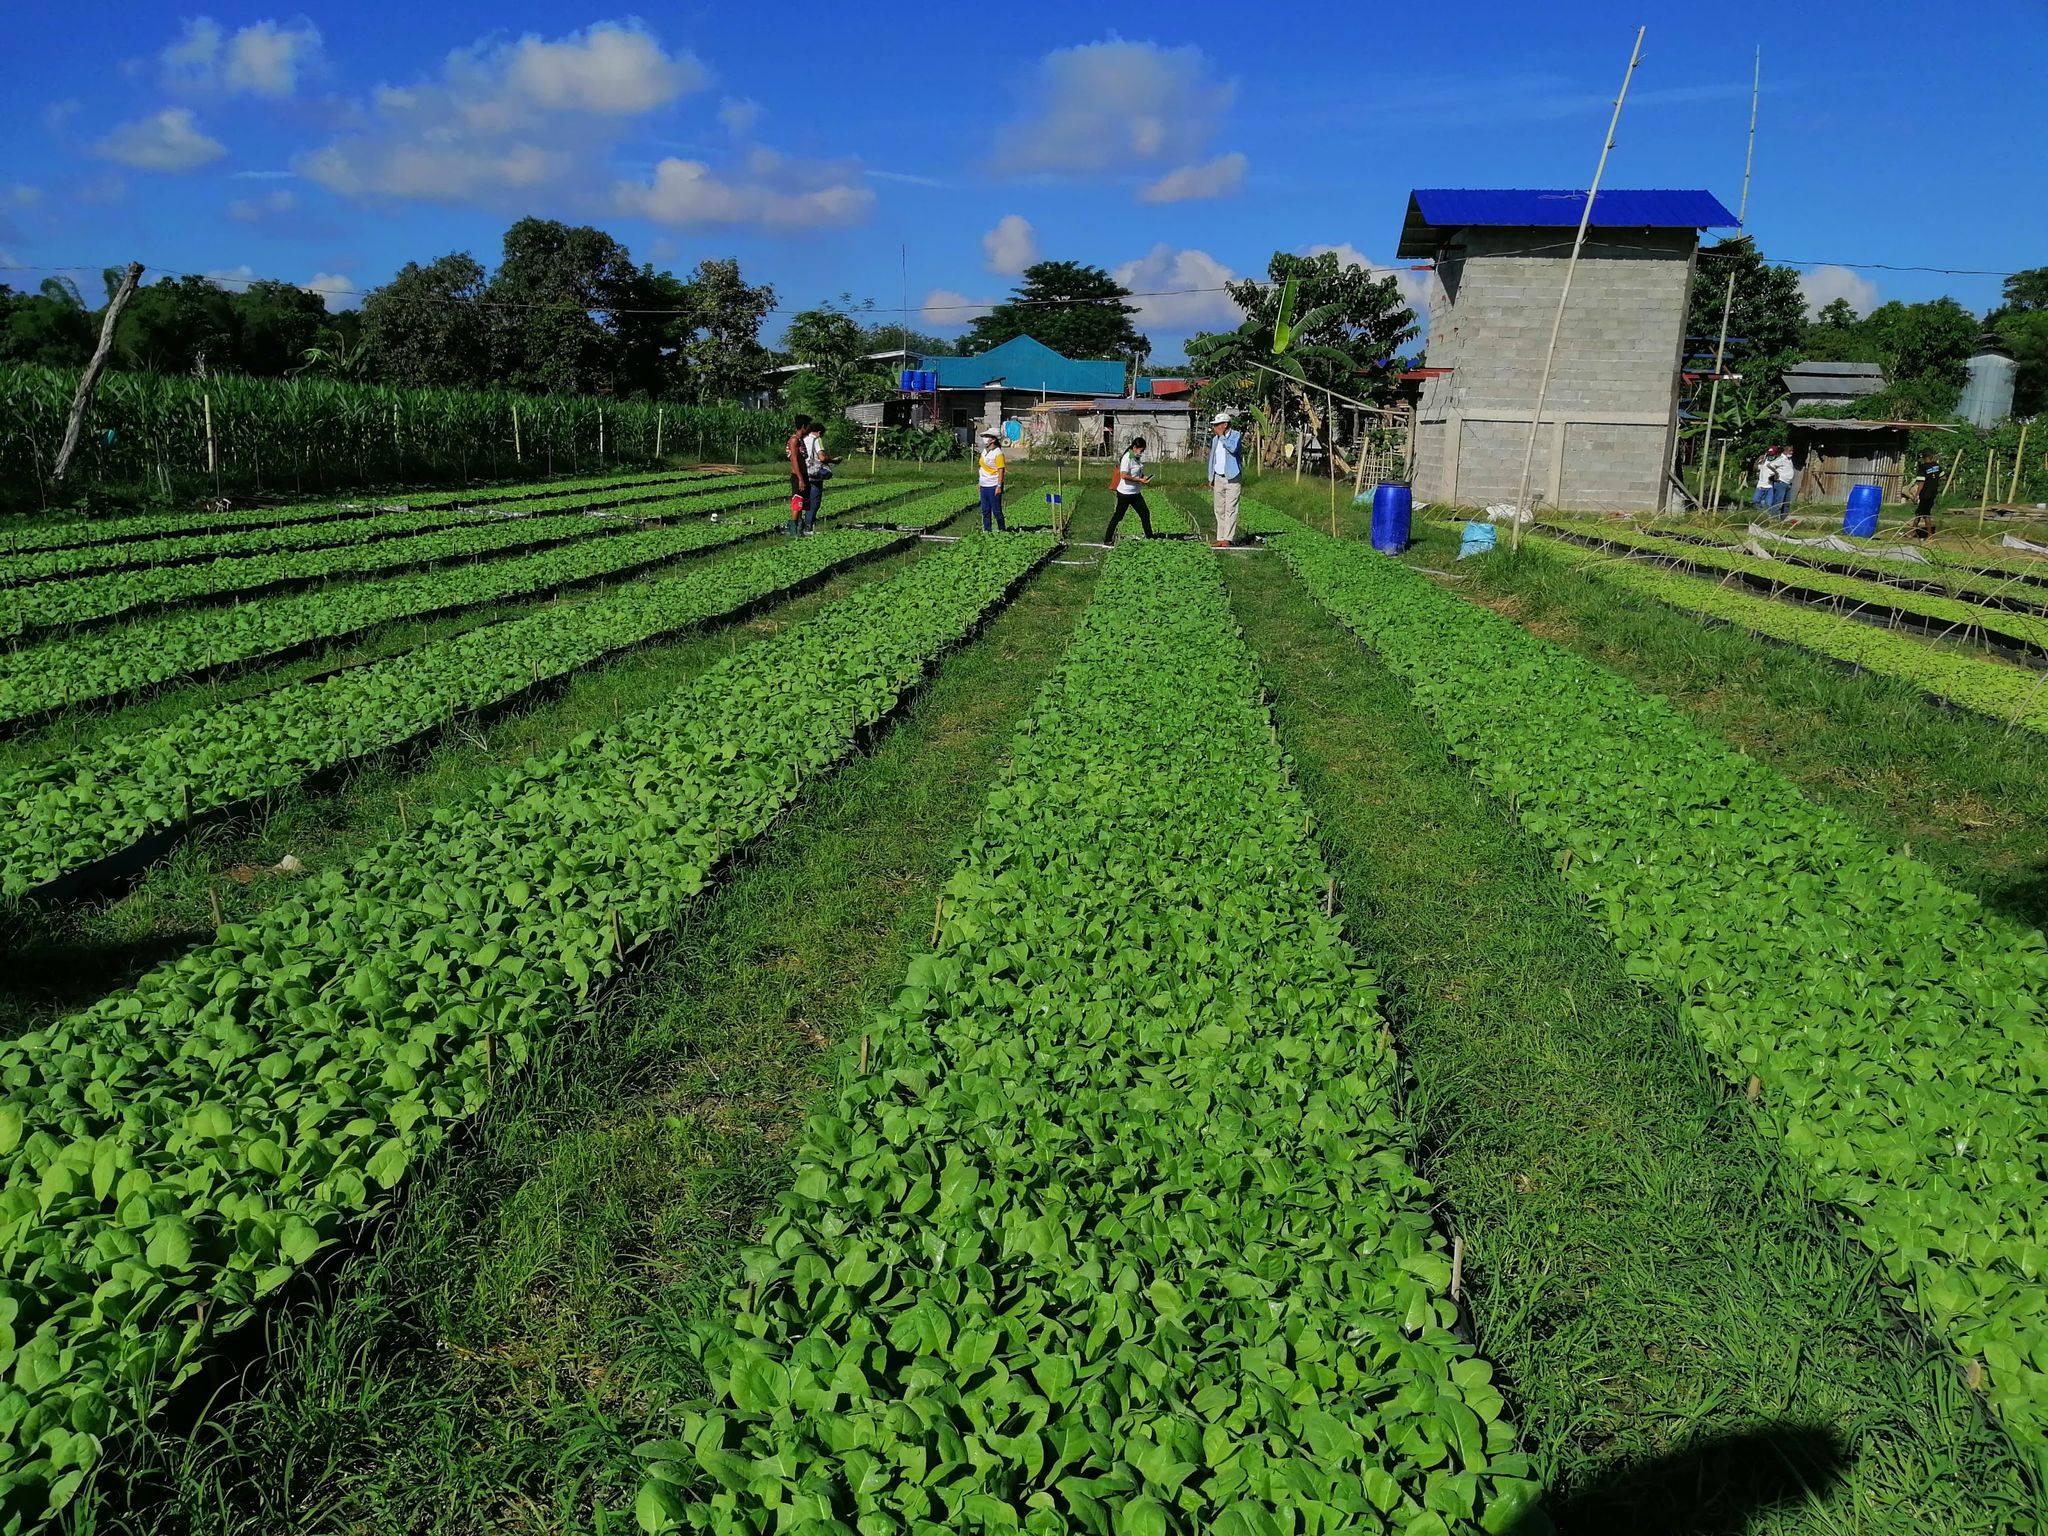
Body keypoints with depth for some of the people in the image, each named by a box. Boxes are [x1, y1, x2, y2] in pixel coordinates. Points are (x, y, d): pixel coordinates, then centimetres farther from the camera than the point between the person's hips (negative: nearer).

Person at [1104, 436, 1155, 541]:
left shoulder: (1137, 458, 9)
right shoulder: (1127, 458, -19)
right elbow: (1123, 475, -27)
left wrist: (1144, 477, 3)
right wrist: (1140, 480, -23)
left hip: (1136, 493, 9)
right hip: (1125, 493, -9)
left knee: (1145, 513, 10)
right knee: (1118, 516, 0)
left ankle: (1149, 536, 21)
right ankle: (1107, 539, 9)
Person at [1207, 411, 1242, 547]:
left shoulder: (1235, 435, -4)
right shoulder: (1215, 439, 14)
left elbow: (1233, 448, -25)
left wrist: (1221, 435, -17)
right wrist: (1210, 478, 17)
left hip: (1232, 478, -6)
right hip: (1218, 478, 6)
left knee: (1230, 510, -8)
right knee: (1219, 510, 6)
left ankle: (1228, 539, -9)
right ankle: (1220, 538, 10)